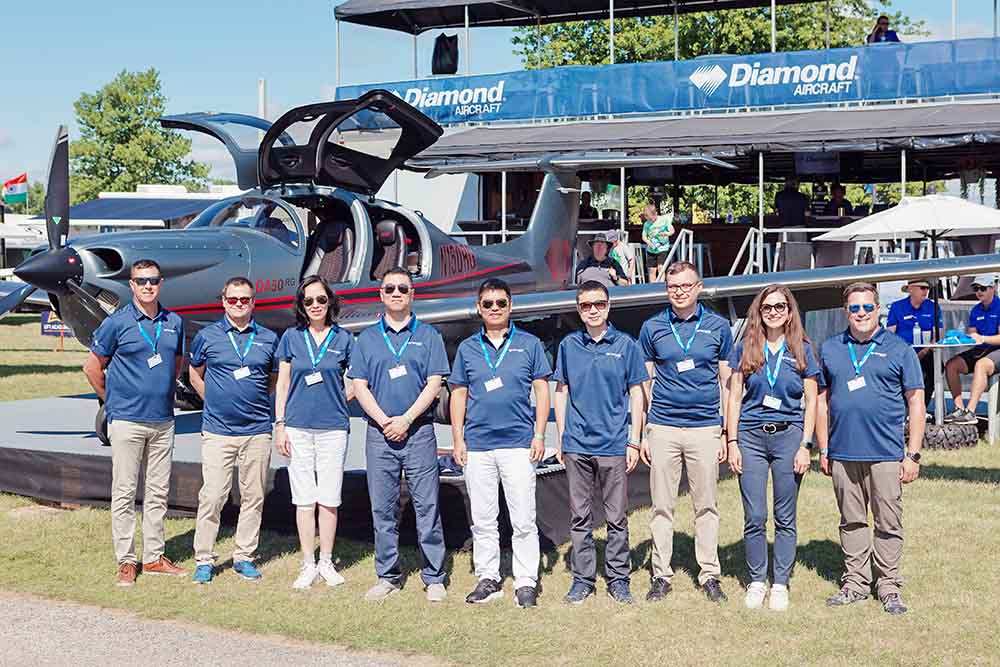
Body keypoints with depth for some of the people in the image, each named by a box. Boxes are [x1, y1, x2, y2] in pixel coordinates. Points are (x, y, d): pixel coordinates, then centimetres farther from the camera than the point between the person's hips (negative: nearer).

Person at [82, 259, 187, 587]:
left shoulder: (174, 323, 8)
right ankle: (126, 562, 6)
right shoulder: (117, 323, -5)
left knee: (158, 492, 10)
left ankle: (154, 557, 19)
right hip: (127, 420, -4)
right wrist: (112, 399, 7)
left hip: (163, 420, 5)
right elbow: (93, 366, 3)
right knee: (124, 492, -1)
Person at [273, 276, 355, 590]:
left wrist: (338, 400, 1)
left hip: (333, 427, 0)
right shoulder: (292, 337, 5)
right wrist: (280, 424, 3)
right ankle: (308, 565, 11)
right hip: (298, 427, 1)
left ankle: (326, 563, 14)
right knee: (304, 498, 3)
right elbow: (282, 384, 7)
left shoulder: (343, 338, 3)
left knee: (329, 498, 2)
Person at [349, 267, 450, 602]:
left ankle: (434, 578, 4)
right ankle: (388, 576, 14)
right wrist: (384, 421, -9)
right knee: (383, 508, 5)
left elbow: (434, 383, -1)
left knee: (427, 506, -2)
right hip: (379, 434, 2)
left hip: (419, 432, -2)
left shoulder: (428, 335, 7)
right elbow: (359, 385, 6)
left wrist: (405, 420, -11)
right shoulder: (367, 338, 12)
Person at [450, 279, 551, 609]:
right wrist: (458, 439, 5)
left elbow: (542, 390, 6)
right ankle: (488, 579, 17)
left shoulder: (529, 344, 5)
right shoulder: (467, 348, 11)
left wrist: (539, 436, -2)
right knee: (482, 520, 8)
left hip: (518, 443, -2)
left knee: (523, 519, -4)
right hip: (477, 445, 3)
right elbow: (458, 395, 13)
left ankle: (526, 582, 2)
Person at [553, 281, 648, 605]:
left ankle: (618, 578, 14)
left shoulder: (625, 344, 1)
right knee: (579, 516, 8)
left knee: (617, 517, 4)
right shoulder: (568, 345, 7)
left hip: (614, 444, -2)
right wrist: (561, 439, 8)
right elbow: (561, 392, 12)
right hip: (577, 445, 2)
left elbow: (636, 395, 3)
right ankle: (582, 578, 17)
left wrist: (634, 442, -1)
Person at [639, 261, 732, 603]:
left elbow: (726, 382, 8)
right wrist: (641, 434, 4)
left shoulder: (718, 326, 5)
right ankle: (661, 575, 12)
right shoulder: (652, 328, 6)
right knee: (662, 506, 5)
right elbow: (644, 385, 9)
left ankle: (710, 575, 13)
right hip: (663, 427, 1)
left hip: (705, 427, 0)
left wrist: (727, 434, 3)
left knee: (706, 506, 5)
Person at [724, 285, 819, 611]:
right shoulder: (745, 349, 6)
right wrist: (732, 443, 0)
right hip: (751, 437, 1)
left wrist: (805, 445, -3)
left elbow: (811, 401, 5)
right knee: (754, 517, 1)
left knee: (785, 518, 4)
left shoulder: (802, 350, 4)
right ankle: (756, 582, 15)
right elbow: (734, 397, 7)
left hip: (788, 437, 0)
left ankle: (780, 584, 14)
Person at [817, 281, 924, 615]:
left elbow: (916, 403, 3)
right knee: (851, 522, 10)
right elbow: (822, 402, 14)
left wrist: (913, 454, -3)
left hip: (886, 454, -2)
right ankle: (855, 582, 19)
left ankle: (889, 586, 12)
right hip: (843, 454, 3)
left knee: (888, 523, 2)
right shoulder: (830, 349, 11)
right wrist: (823, 450, 9)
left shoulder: (899, 349, 3)